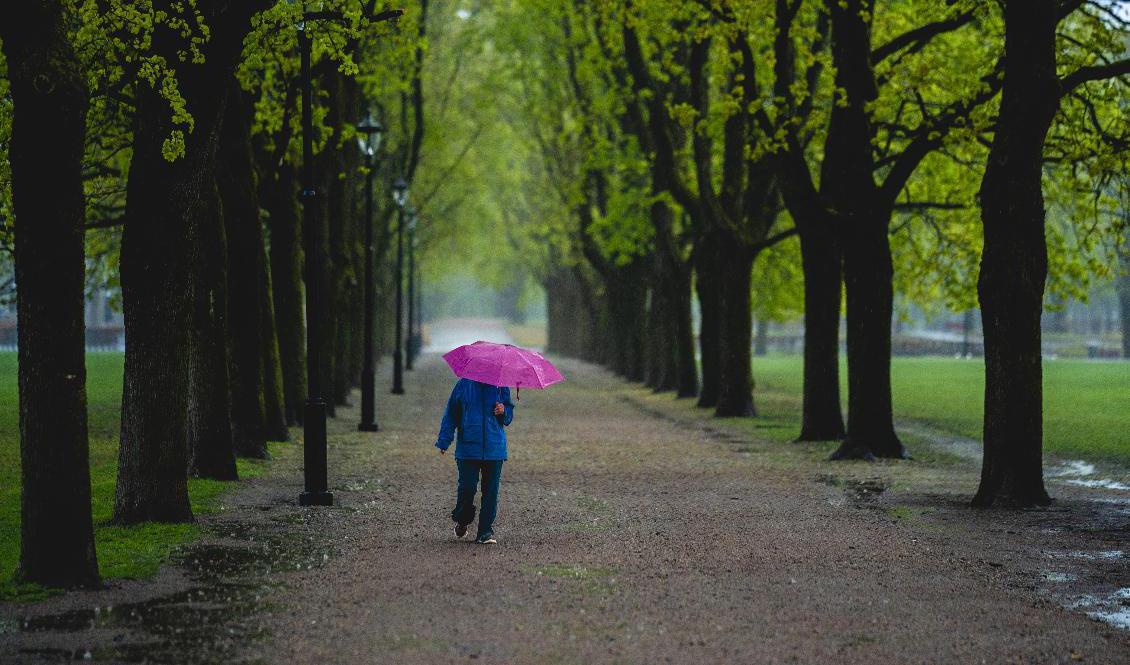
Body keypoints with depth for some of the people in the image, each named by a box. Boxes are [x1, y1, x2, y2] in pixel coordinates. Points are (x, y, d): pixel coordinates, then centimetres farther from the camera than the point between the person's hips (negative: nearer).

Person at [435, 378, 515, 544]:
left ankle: (486, 531, 6)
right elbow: (451, 415, 11)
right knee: (467, 487, -6)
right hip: (469, 448, -1)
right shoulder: (463, 384, 5)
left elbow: (509, 417, 14)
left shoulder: (500, 386, 7)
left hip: (494, 448, 1)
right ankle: (462, 521, 22)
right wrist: (444, 441, 6)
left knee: (491, 490, -1)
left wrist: (504, 411, -10)